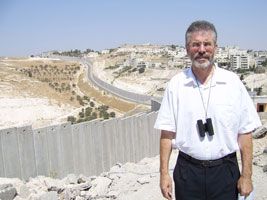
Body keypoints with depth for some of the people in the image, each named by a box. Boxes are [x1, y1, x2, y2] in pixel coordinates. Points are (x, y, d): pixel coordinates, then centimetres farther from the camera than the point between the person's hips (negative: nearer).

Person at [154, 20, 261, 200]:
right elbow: (167, 133, 0)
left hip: (225, 171, 0)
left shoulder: (232, 82, -3)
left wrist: (246, 175, -3)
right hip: (187, 171, 1)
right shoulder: (176, 84, -2)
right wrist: (164, 173, -3)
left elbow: (245, 132, -1)